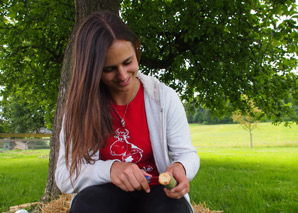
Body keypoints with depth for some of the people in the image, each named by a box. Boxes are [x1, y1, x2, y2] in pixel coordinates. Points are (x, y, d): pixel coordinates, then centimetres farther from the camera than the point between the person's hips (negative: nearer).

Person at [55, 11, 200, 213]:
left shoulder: (164, 97, -6)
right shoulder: (81, 106, -6)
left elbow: (187, 153, -1)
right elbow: (64, 176, -10)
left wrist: (180, 168, -26)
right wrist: (109, 169, -30)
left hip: (156, 193, 0)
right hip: (107, 195, 1)